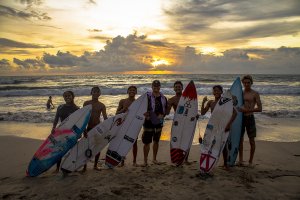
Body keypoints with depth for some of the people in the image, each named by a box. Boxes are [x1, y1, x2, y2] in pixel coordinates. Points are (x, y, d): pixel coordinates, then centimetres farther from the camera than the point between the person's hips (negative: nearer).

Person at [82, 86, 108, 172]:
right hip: (88, 127, -1)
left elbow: (105, 118, -2)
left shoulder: (101, 105, 2)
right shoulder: (86, 103, 2)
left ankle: (95, 165, 23)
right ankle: (84, 166, 12)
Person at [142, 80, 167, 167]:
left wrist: (162, 115, -7)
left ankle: (154, 159, 31)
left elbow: (165, 110, 12)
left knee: (156, 141, 16)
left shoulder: (163, 98, 5)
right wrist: (144, 113, -23)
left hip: (159, 122, 4)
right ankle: (145, 161, 10)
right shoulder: (147, 96, -7)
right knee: (146, 142, -2)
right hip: (149, 122, -4)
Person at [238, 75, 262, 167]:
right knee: (240, 139, 8)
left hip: (250, 118, -4)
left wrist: (247, 110, -18)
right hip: (240, 117, 4)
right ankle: (240, 159, 19)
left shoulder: (255, 94, -2)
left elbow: (260, 108, -9)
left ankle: (250, 161, 17)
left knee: (251, 140, 4)